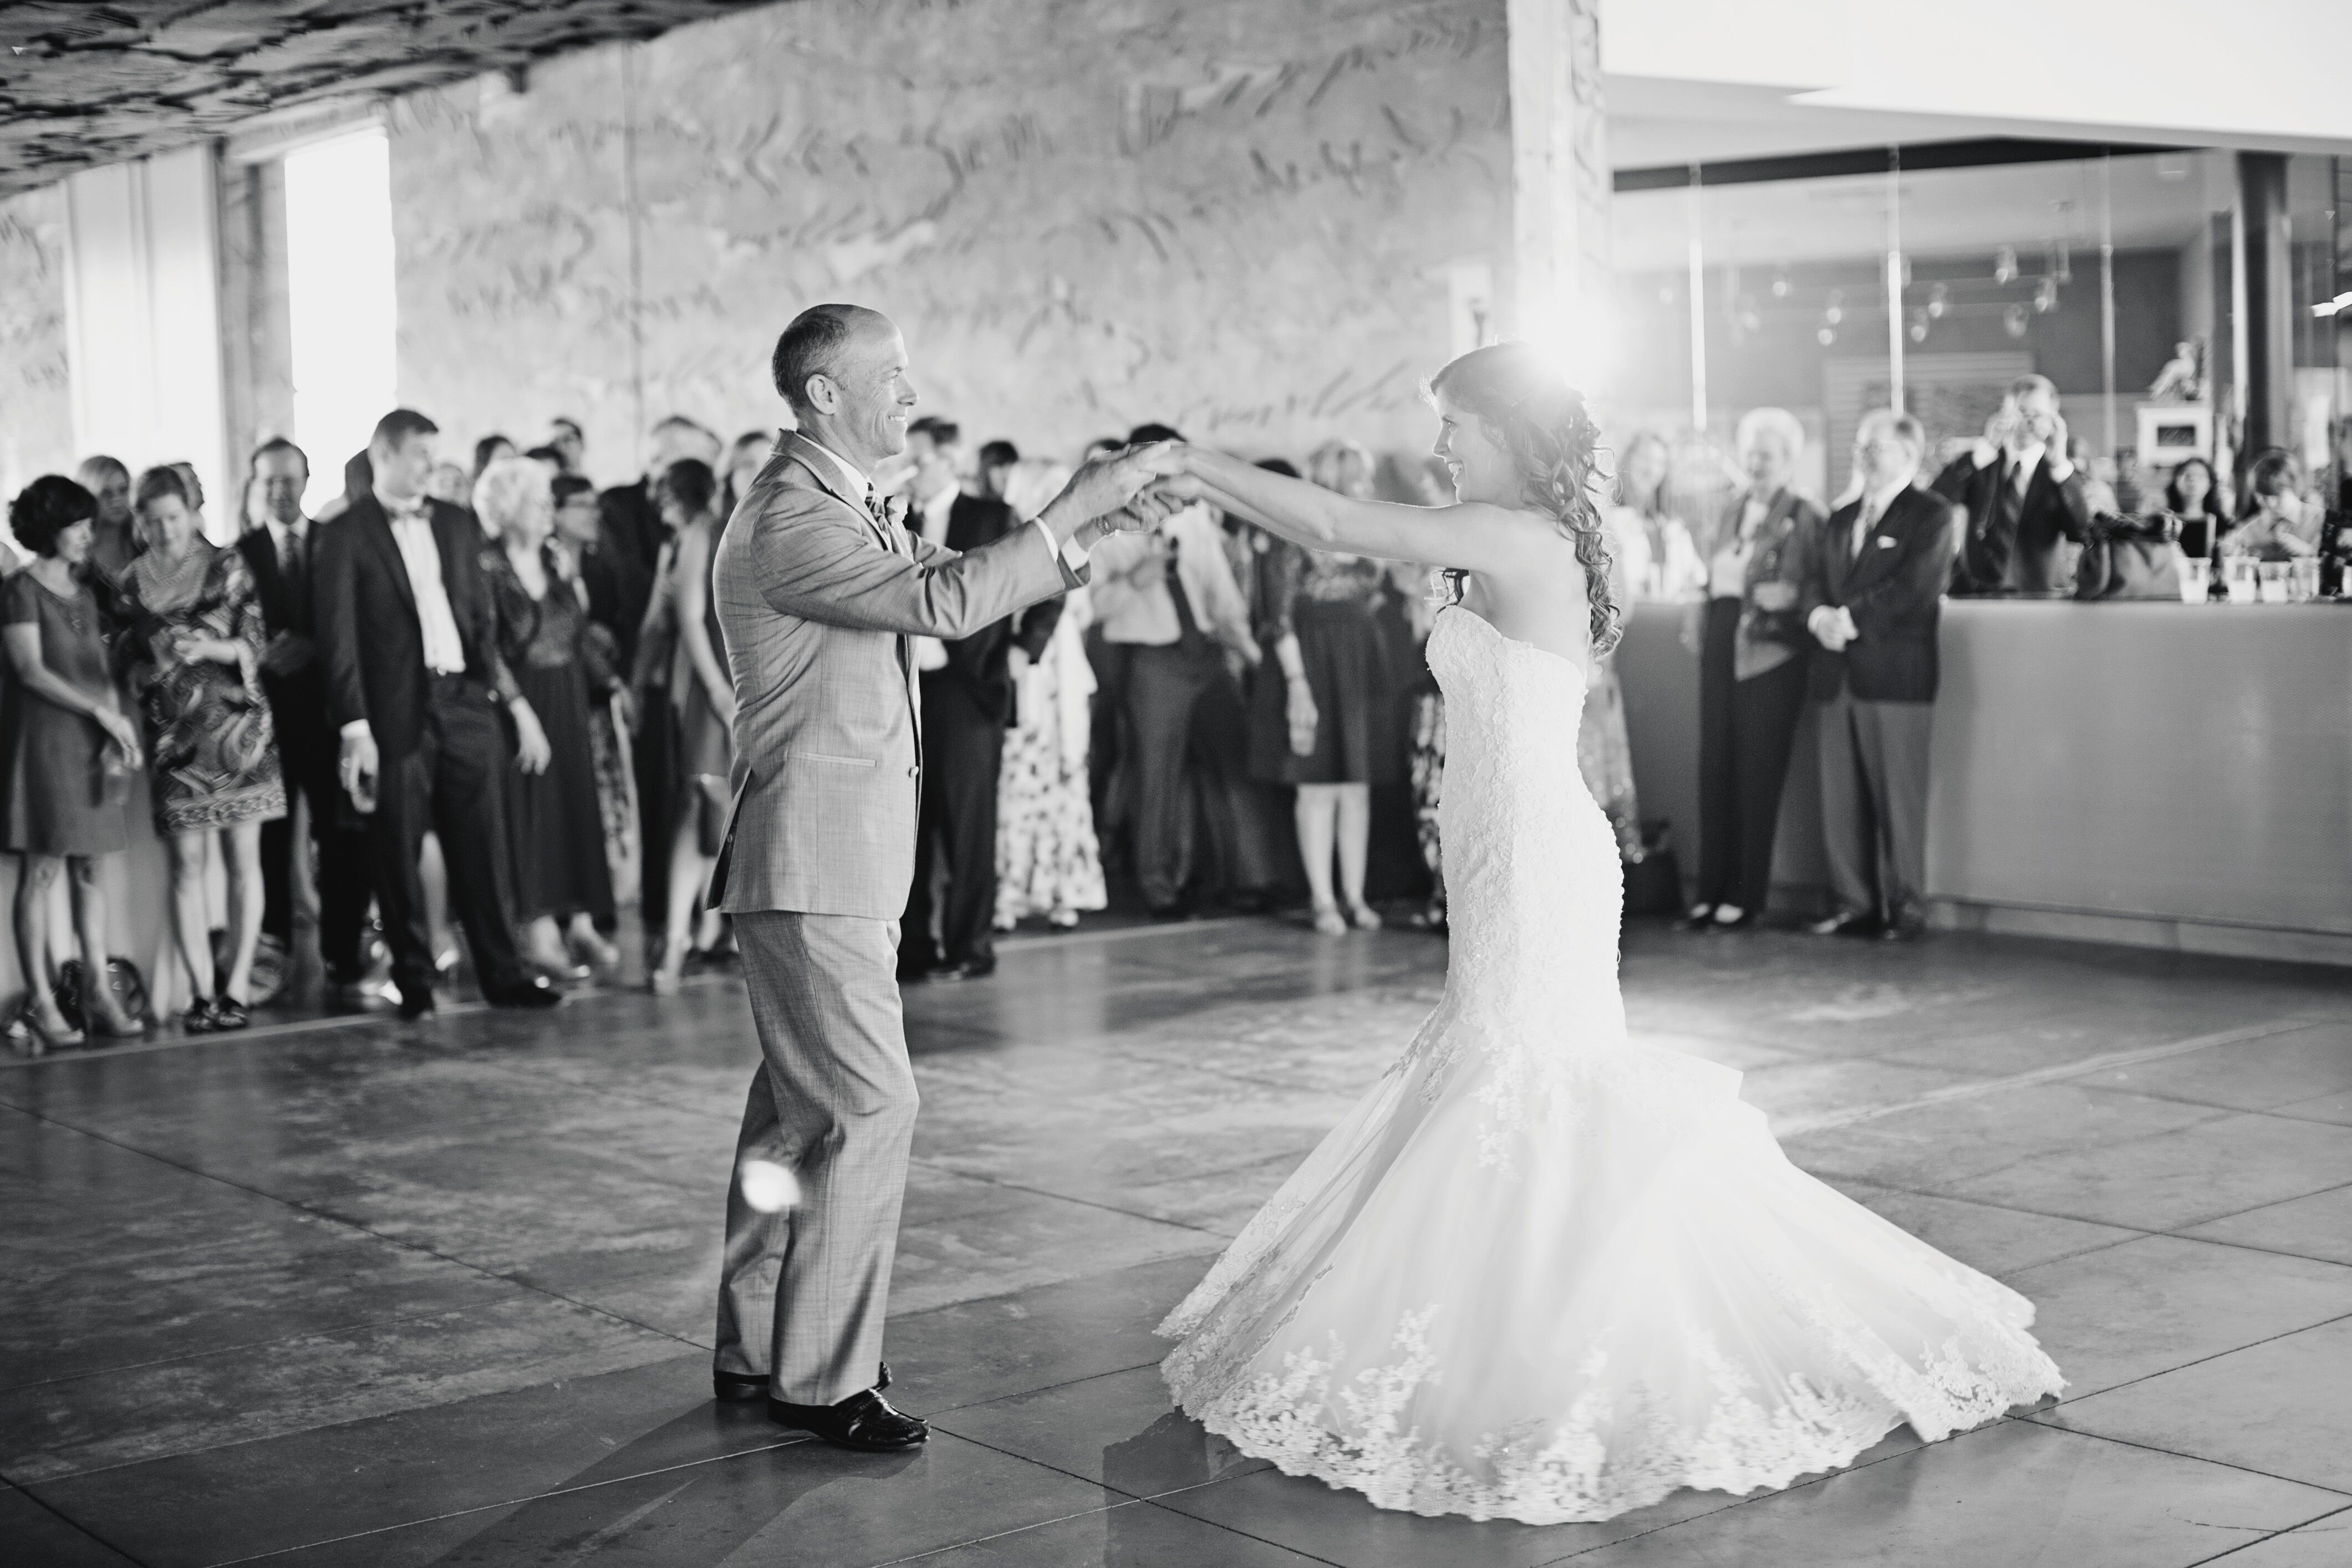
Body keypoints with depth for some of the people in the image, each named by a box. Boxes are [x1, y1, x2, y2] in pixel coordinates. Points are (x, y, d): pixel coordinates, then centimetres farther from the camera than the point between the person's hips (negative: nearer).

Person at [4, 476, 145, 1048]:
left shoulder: (84, 591, 17)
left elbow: (101, 668, 14)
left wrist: (120, 727, -1)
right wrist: (101, 712, -14)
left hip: (94, 743, 6)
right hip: (46, 738, -6)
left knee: (92, 869, 4)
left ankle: (98, 991, 5)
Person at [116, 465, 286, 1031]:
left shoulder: (228, 566, 4)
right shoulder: (132, 582, 9)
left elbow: (256, 645, 0)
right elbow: (129, 664, 11)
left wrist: (209, 648, -17)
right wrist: (155, 662, -10)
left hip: (239, 728, -1)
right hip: (175, 735, 1)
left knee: (243, 858, -2)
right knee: (187, 863, -3)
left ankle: (237, 987, 1)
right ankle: (202, 990, 1)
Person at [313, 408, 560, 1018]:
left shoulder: (457, 524, 12)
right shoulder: (345, 536, -3)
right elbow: (339, 639, -7)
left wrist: (512, 698, 8)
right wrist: (355, 730, -14)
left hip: (463, 702, 4)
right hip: (395, 712, -4)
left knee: (482, 846, 4)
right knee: (397, 853, 3)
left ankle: (502, 972, 9)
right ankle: (414, 981, 14)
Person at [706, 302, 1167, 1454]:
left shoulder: (845, 510, 16)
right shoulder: (790, 518, -18)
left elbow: (951, 583, 18)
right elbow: (947, 603, -26)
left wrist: (1093, 529, 8)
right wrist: (1073, 510, -19)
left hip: (836, 853, 11)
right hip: (813, 860, -11)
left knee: (800, 1102, 16)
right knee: (869, 1105, -9)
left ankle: (757, 1349, 26)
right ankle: (821, 1379, -2)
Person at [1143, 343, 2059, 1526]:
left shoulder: (1516, 540, -15)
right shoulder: (1513, 551, 12)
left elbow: (1341, 527, -16)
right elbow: (1345, 547, 17)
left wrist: (1198, 463, -6)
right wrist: (1209, 489, 11)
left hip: (1537, 866, -9)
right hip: (1514, 863, 9)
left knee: (1525, 1097, -3)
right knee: (1531, 1100, 14)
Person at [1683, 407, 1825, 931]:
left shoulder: (1805, 517, -4)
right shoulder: (1733, 510, 15)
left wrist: (1787, 598, -22)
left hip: (1771, 653, -6)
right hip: (1722, 649, 6)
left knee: (1758, 775, 0)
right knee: (1714, 768, 6)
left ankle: (1747, 894, 7)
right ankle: (1711, 890, 12)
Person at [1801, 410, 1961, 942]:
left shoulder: (1932, 515, -1)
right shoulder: (1841, 519, 21)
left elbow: (1915, 589, -13)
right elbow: (1811, 578, 13)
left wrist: (1849, 618, -15)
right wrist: (1819, 615, -8)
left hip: (1896, 674, -6)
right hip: (1838, 675, 6)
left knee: (1899, 799, -4)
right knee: (1842, 799, 6)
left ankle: (1906, 908, 3)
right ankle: (1854, 904, 12)